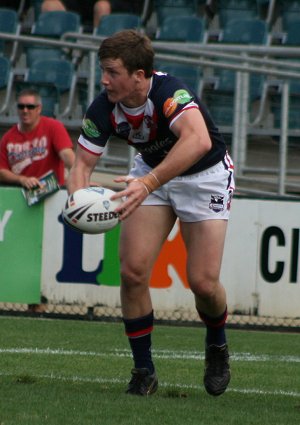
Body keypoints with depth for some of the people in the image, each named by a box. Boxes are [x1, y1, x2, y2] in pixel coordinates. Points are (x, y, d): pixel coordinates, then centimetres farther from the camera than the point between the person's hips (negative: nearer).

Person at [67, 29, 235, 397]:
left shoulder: (170, 92, -36)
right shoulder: (103, 110, -18)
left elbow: (198, 141, -54)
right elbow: (82, 162, -13)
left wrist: (149, 182, -62)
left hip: (205, 176, -5)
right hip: (152, 170, 5)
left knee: (203, 282, -11)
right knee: (133, 270, -11)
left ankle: (217, 346, 23)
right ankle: (143, 371, 4)